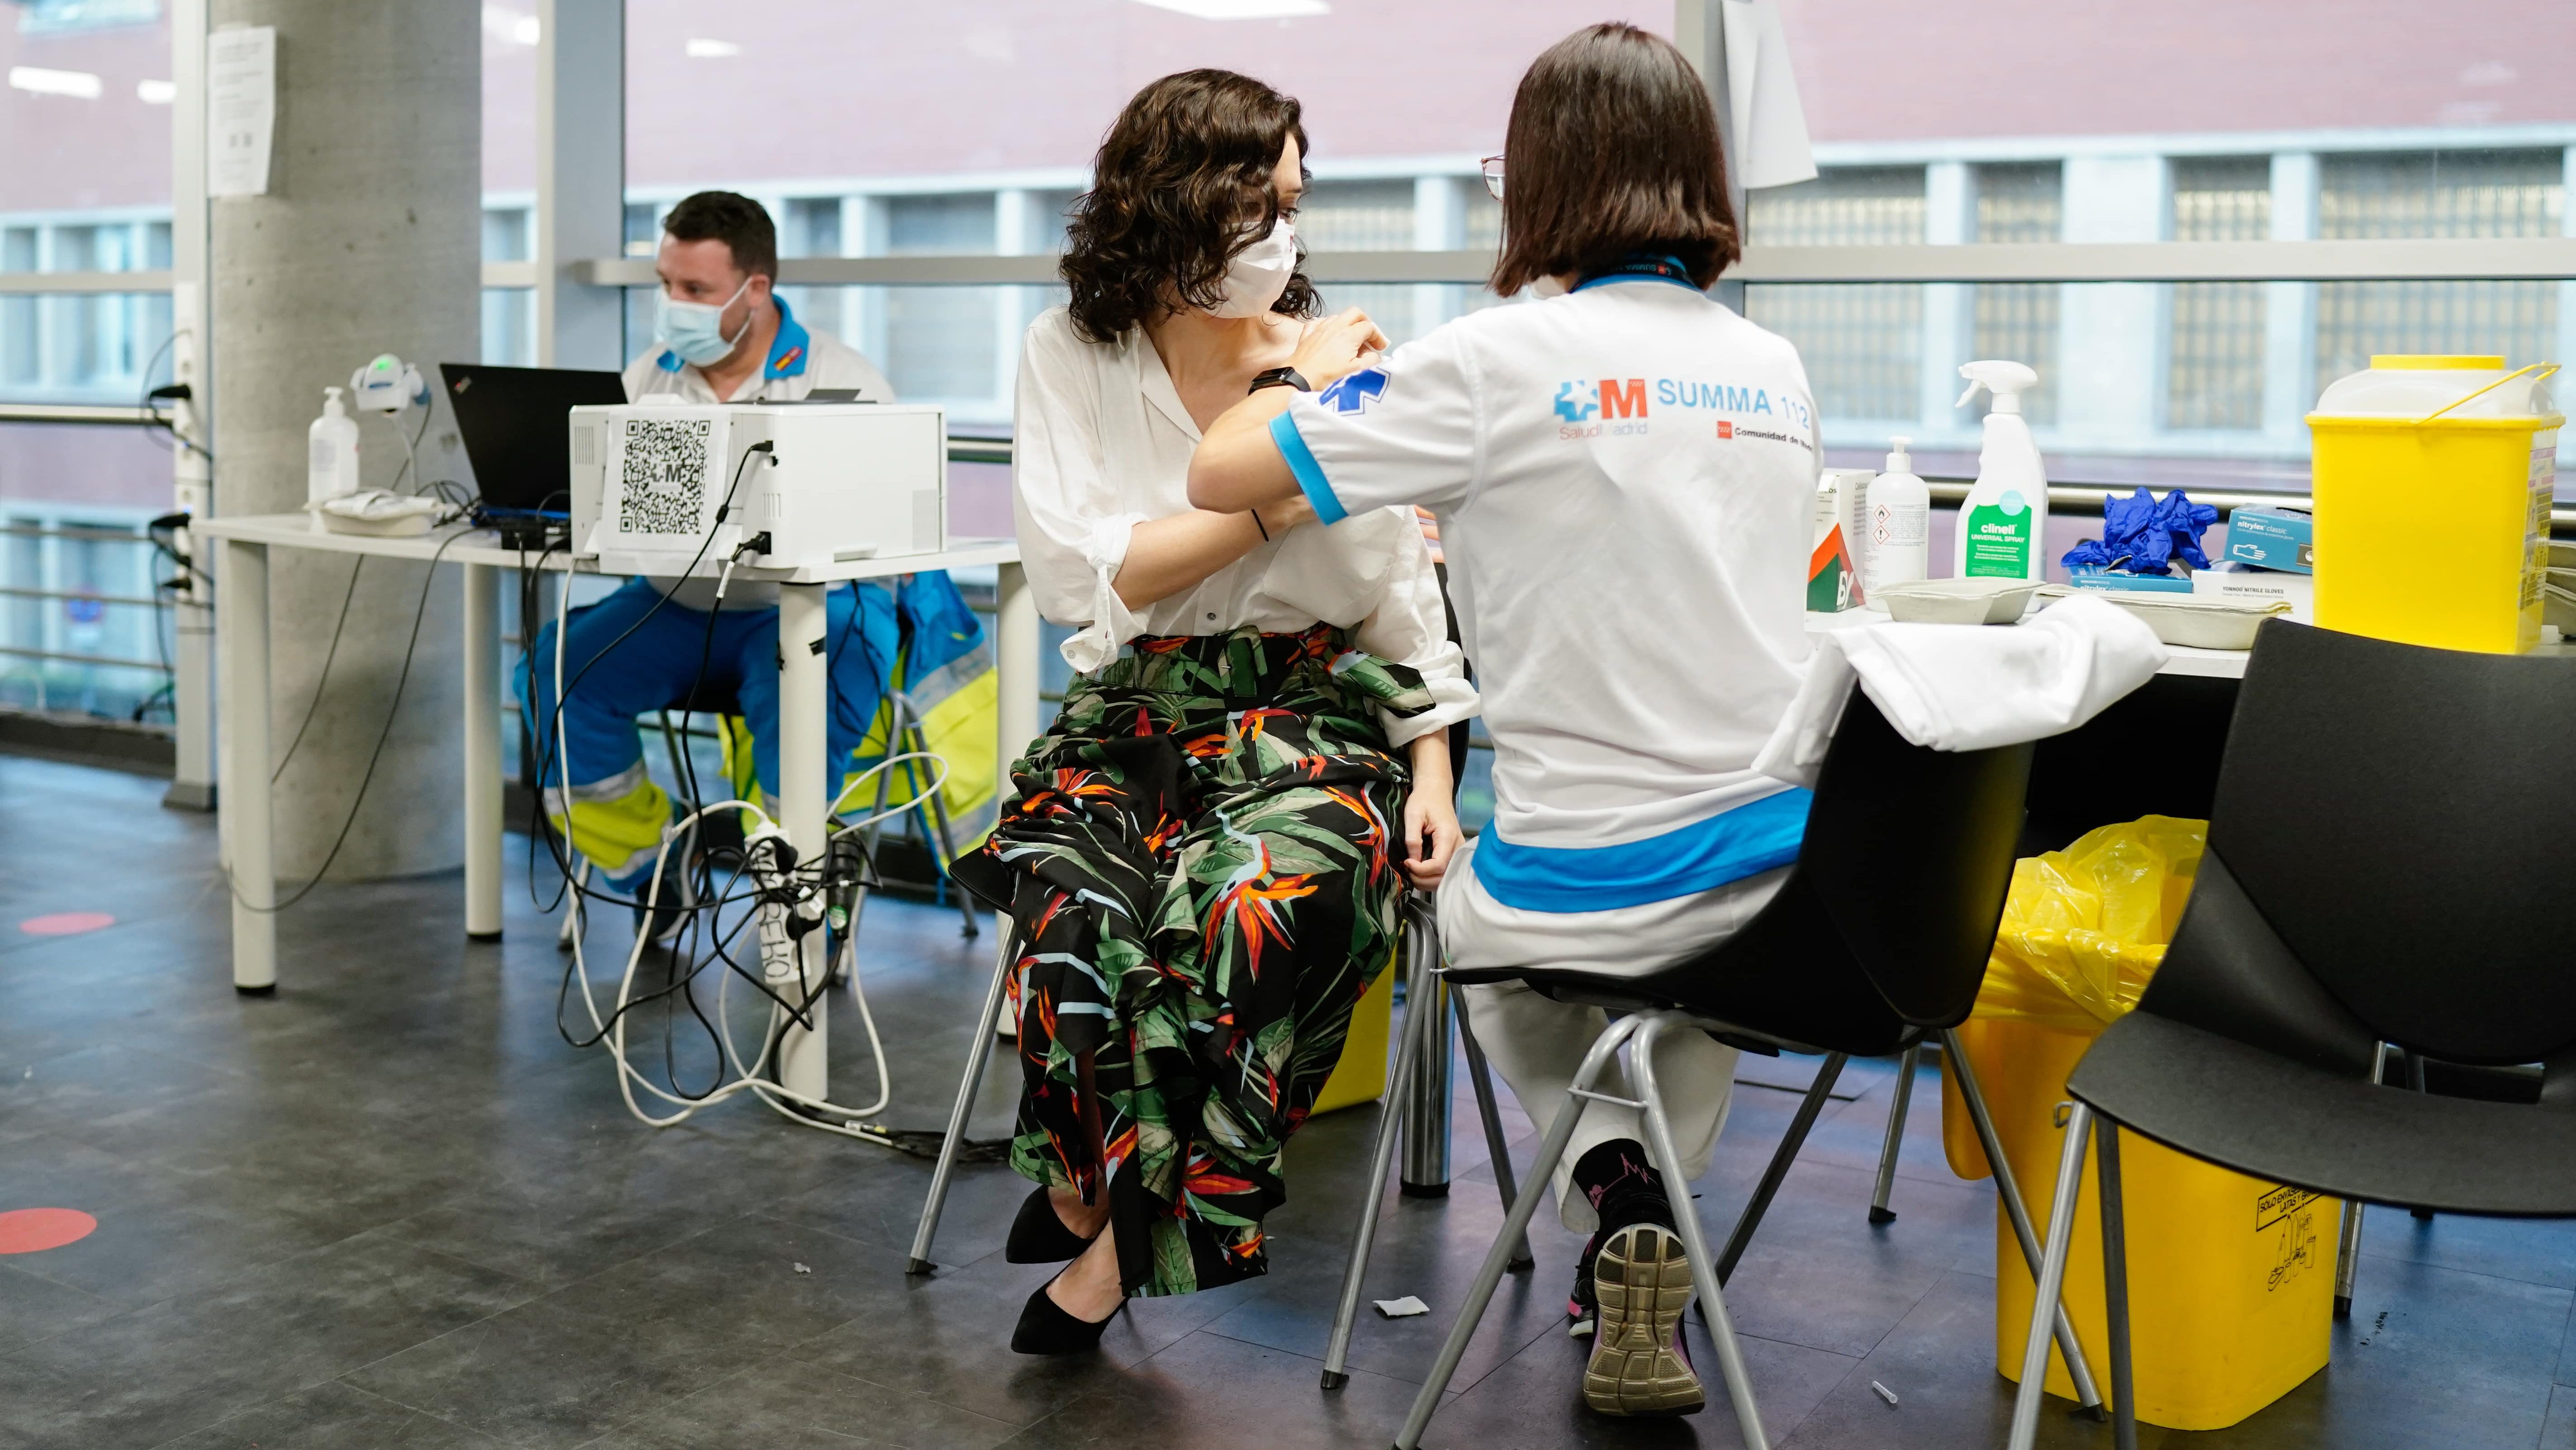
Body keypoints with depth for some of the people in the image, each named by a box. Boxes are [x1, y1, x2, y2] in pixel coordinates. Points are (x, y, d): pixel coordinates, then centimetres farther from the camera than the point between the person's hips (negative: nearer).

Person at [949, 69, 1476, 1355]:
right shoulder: (1070, 359, 4)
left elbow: (1399, 587, 8)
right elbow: (1088, 578, -7)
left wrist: (1432, 772, -3)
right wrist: (1277, 501, -12)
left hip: (1315, 706, 0)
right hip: (1132, 713, 0)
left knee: (1263, 897, -34)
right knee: (1084, 907, -32)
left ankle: (1111, 1212, -12)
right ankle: (1128, 1206, -3)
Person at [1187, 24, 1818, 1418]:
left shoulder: (1504, 358, -12)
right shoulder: (1777, 372, 6)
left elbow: (1222, 474, -7)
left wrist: (1312, 371, 12)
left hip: (1584, 887, -4)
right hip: (1789, 865, 5)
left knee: (1472, 916, 31)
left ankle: (1611, 1179, 9)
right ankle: (1649, 1226, 26)